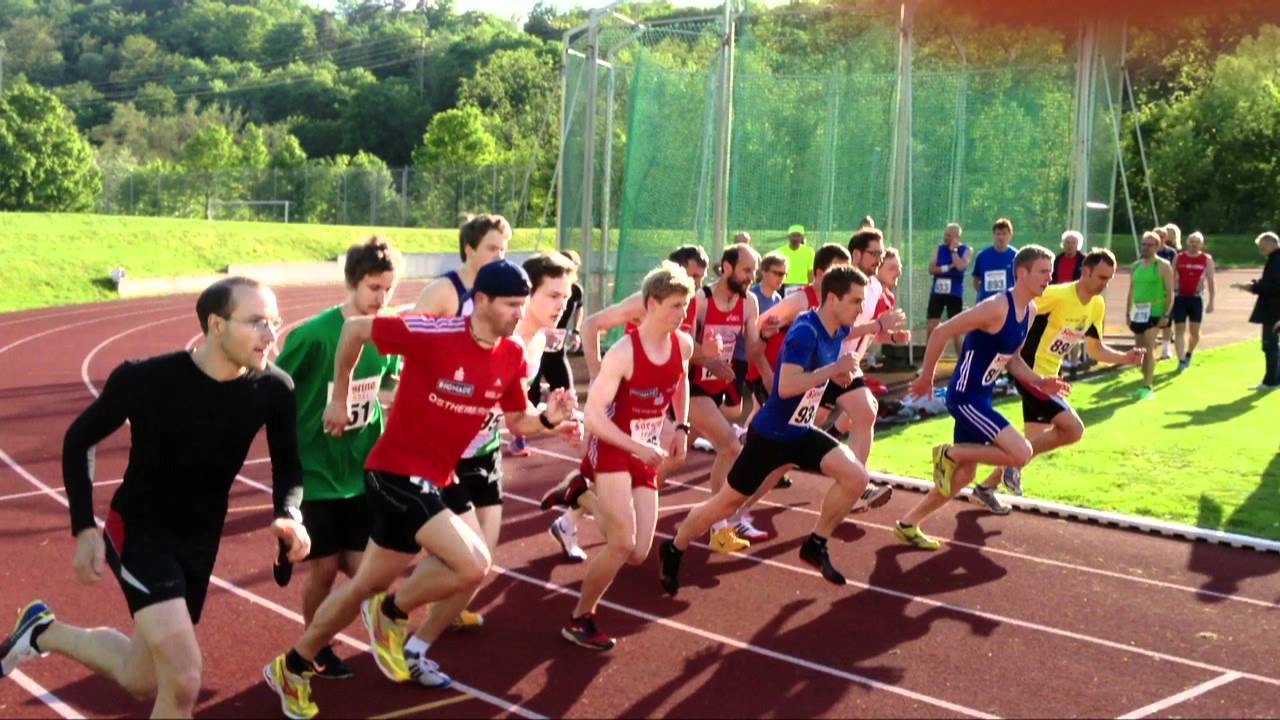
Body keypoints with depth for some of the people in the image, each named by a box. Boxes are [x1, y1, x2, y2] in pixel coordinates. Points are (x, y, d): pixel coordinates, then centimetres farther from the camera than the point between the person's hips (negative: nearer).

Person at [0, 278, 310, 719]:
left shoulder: (273, 389, -16)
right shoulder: (146, 379, -24)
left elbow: (287, 464, 1)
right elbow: (78, 441, -7)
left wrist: (289, 513, -20)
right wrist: (84, 528, -15)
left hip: (202, 540, 5)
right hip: (139, 529, -5)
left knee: (144, 681, 20)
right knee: (182, 681, -21)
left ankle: (42, 633, 46)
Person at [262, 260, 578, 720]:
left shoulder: (512, 357, -2)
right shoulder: (432, 334, -21)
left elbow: (516, 420, 10)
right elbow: (355, 329, -10)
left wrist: (548, 418, -12)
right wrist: (339, 399, -2)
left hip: (436, 478, 8)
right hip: (397, 472, -8)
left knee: (368, 585, 18)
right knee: (474, 565, -21)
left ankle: (292, 667, 38)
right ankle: (391, 613, 7)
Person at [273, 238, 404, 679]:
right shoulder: (314, 334, -20)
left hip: (363, 469, 4)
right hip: (315, 470, -4)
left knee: (361, 566, 2)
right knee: (324, 567, 4)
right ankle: (316, 648, 28)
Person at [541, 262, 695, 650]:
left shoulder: (683, 344, -3)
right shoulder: (623, 353, -22)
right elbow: (593, 415, -23)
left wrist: (682, 427, 12)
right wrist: (637, 447, -30)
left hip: (646, 456, 6)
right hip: (612, 450, -6)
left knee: (637, 554, 3)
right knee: (622, 545, -16)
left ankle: (579, 492, 26)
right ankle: (579, 620, 7)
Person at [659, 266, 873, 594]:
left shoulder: (838, 330, 0)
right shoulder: (805, 332, -26)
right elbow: (786, 387, -36)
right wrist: (834, 368, -30)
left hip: (801, 431, 7)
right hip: (770, 433, -7)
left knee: (856, 477, -9)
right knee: (728, 502, 5)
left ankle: (816, 545, 9)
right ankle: (673, 550, 27)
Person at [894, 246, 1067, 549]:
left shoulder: (1031, 312, 8)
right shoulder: (996, 308, -21)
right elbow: (942, 332, -20)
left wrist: (1038, 381, 6)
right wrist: (926, 378, -13)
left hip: (981, 397, 10)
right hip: (965, 397, -10)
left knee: (963, 475, 14)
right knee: (1022, 453, -18)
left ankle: (907, 524, 25)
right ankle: (949, 455, -1)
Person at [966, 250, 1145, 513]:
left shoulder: (1097, 306, 5)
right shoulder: (1058, 295, -21)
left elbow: (1096, 350, 14)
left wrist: (1126, 358, -1)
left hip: (1047, 377, 9)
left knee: (1035, 442, 14)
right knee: (1074, 429, -18)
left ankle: (986, 488, 26)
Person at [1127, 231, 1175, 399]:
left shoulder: (1163, 266, -6)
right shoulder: (1136, 265, 13)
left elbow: (1170, 292, -8)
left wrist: (1166, 314, -16)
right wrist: (1128, 313, 13)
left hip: (1155, 311, -7)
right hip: (1138, 312, 7)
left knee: (1148, 348, -13)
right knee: (1140, 350, 9)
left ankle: (1148, 387, -11)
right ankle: (1146, 383, 21)